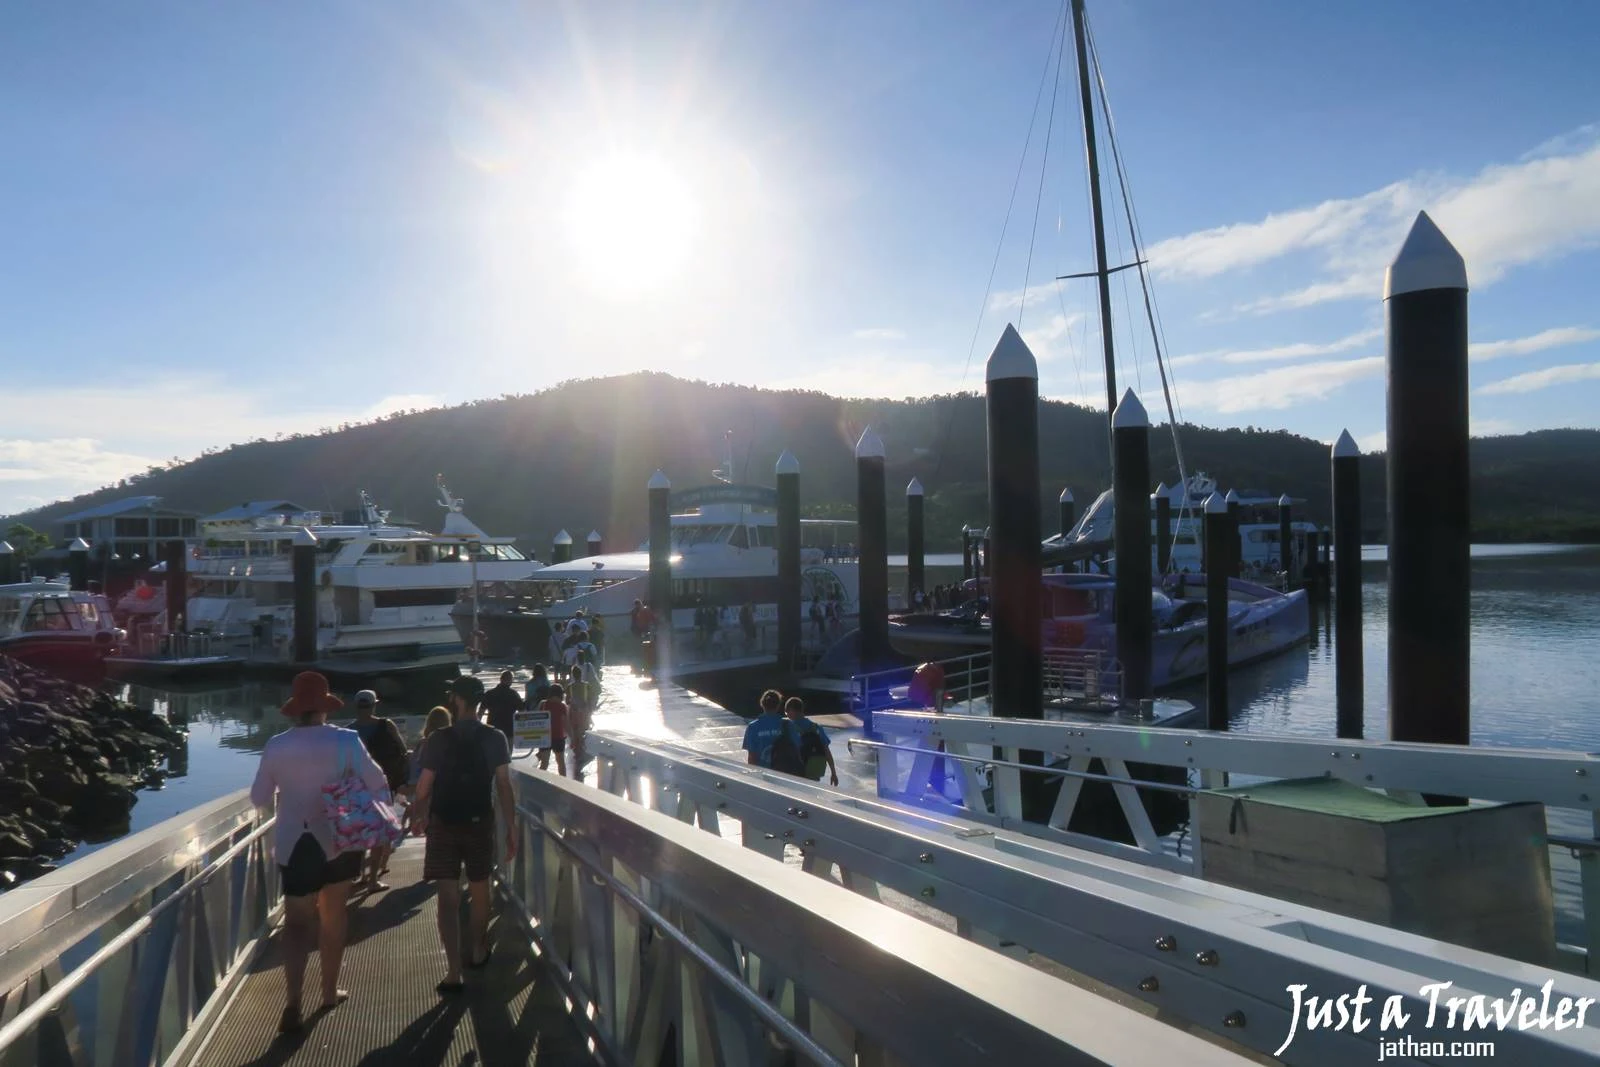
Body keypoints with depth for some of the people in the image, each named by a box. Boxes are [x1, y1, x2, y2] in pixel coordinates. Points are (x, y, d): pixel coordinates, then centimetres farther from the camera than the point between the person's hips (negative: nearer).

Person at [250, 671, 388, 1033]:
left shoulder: (275, 746, -8)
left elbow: (259, 798, 4)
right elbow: (378, 785, -10)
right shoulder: (346, 741, -13)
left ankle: (292, 1002, -11)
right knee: (333, 915, 16)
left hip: (294, 843, 1)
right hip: (338, 839, 0)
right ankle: (330, 992, 26)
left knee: (297, 922, 4)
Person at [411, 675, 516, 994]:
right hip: (480, 823, 2)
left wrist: (419, 818, 13)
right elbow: (503, 786, -8)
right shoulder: (495, 739, -6)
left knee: (448, 897, -1)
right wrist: (511, 827, -1)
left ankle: (454, 972, -7)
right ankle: (477, 951, 35)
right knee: (479, 890, 18)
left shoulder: (438, 740, -10)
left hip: (444, 824, -2)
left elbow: (424, 789, -6)